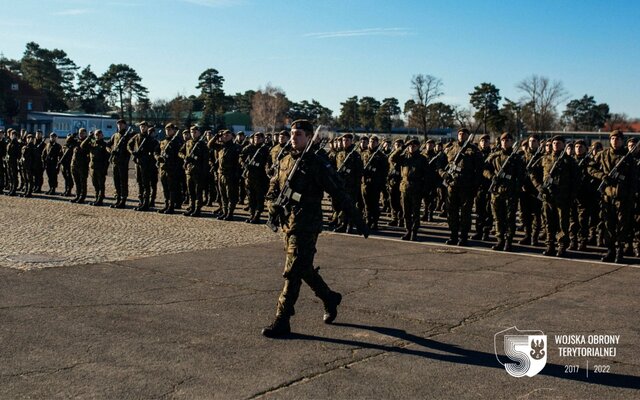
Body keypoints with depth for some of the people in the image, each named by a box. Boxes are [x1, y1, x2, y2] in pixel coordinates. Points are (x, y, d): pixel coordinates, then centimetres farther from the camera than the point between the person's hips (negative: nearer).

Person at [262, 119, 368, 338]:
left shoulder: (317, 164, -10)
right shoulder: (285, 162, 11)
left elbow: (338, 192, -12)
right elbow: (273, 189, 22)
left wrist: (357, 218, -13)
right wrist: (273, 207, 2)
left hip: (306, 225, -8)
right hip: (288, 223, 8)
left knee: (293, 273, -7)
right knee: (304, 269, 18)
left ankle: (282, 321, -1)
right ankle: (330, 299, 39)